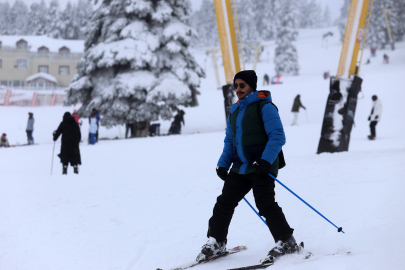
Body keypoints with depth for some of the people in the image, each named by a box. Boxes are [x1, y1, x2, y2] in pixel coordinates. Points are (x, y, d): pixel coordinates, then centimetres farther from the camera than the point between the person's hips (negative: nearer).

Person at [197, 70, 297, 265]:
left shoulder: (264, 107, -6)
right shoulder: (234, 112, 18)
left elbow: (277, 136, -14)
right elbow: (229, 142, 26)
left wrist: (266, 161, -23)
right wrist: (223, 164, 13)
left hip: (262, 167, -7)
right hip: (240, 167, 7)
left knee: (265, 204, -16)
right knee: (224, 202, 5)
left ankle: (286, 242, -6)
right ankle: (216, 242, 17)